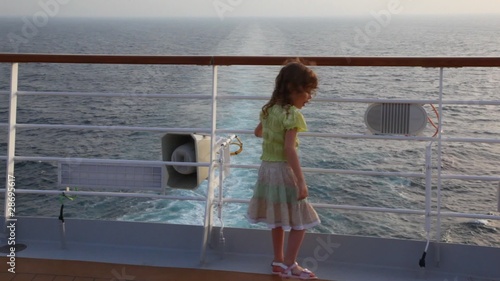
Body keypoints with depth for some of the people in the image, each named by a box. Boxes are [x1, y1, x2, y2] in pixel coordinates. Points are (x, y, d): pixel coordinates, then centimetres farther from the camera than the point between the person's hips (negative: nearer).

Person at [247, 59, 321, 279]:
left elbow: (258, 132, 25)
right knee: (300, 220, 3)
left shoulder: (269, 109, 7)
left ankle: (279, 261, 28)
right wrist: (301, 181, -24)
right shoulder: (292, 114, -18)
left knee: (278, 219, 19)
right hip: (283, 170, -8)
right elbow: (289, 149, -25)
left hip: (267, 169, 8)